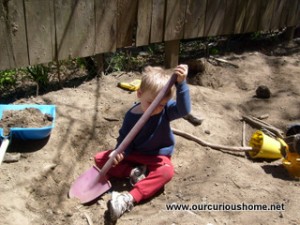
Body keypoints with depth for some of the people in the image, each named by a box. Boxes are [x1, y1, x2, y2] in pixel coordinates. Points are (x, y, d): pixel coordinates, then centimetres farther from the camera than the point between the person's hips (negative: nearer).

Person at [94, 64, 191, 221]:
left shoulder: (166, 110, -16)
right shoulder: (131, 116, -13)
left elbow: (184, 110, -36)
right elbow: (125, 138, -7)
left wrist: (181, 84, -49)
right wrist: (120, 152, -30)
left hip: (157, 157, -2)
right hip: (134, 154, 3)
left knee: (167, 171, -39)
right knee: (99, 159, -6)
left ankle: (130, 198, -45)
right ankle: (134, 171, -21)